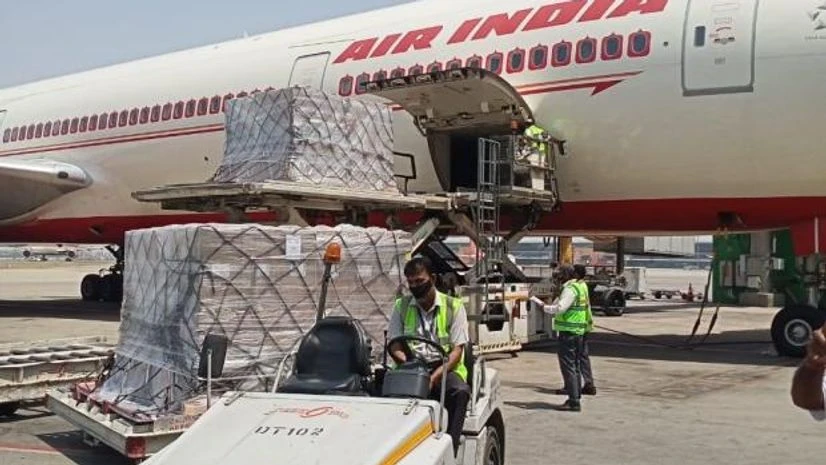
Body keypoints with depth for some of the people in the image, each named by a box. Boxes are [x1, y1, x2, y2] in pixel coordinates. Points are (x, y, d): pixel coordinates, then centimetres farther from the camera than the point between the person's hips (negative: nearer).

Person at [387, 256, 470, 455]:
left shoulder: (454, 306, 5)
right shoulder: (401, 306, 13)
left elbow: (457, 350, -1)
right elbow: (394, 346, 8)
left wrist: (435, 376, -18)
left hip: (444, 367, -1)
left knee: (460, 391, -35)